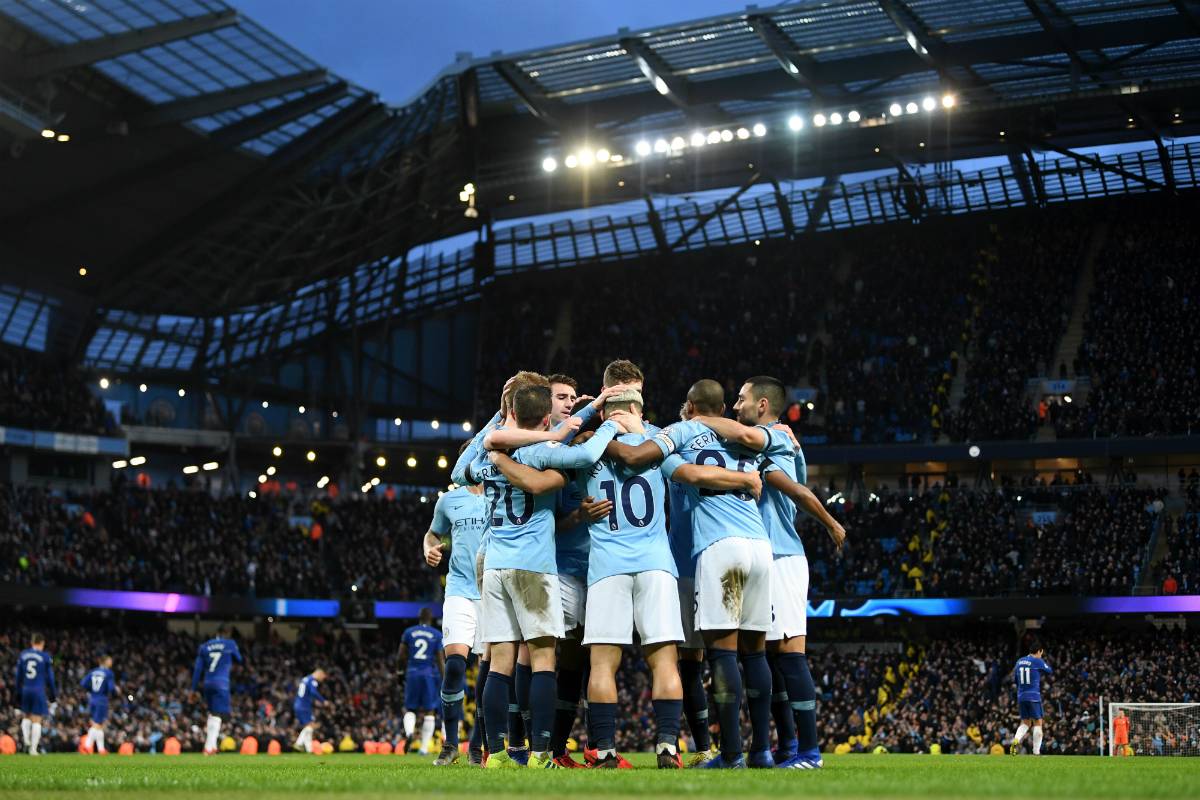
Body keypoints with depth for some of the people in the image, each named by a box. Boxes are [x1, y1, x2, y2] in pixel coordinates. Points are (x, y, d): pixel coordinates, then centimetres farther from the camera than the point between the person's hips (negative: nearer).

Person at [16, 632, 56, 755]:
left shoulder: (22, 655, 5)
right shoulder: (46, 657, -6)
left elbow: (18, 675, 11)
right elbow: (50, 677, -1)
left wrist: (18, 692, 20)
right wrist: (52, 694, 9)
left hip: (26, 690, 3)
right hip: (39, 690, -3)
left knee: (26, 716, 22)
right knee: (37, 720, 2)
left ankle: (26, 739, 2)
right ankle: (33, 748, 1)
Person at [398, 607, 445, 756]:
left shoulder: (409, 633, 5)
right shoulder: (437, 635, 1)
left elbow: (401, 656, 6)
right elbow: (440, 659, -3)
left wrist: (398, 671, 23)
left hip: (412, 674, 1)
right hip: (429, 674, -1)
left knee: (410, 709, 11)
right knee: (429, 712, 5)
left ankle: (409, 732, -20)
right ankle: (424, 748, 2)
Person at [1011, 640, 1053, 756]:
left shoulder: (1019, 661, 11)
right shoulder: (1037, 661, -7)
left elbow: (1015, 679, 21)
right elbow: (1050, 671, 6)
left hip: (1021, 697, 6)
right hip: (1034, 696, -6)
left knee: (1025, 723, 12)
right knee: (1037, 723, 2)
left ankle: (1016, 740, -15)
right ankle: (1036, 751, -1)